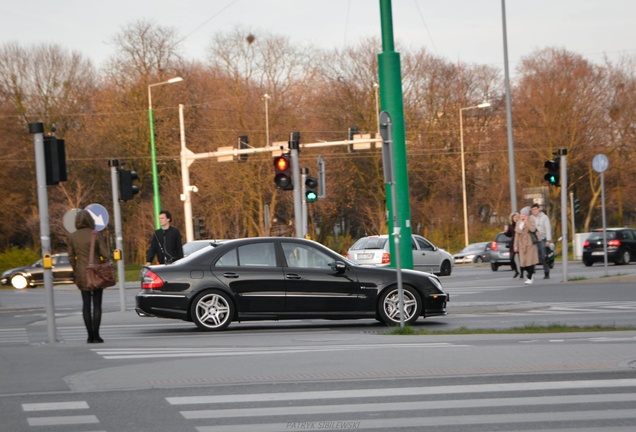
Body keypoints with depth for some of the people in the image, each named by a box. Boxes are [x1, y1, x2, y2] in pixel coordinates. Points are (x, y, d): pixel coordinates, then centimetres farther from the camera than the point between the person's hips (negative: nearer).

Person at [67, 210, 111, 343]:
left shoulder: (73, 237, 1)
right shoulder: (96, 235, -9)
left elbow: (71, 257, 4)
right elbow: (105, 254, -10)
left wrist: (76, 272, 14)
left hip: (81, 274, 3)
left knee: (86, 304, 8)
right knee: (97, 304, 2)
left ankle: (90, 335, 5)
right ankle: (96, 335, -2)